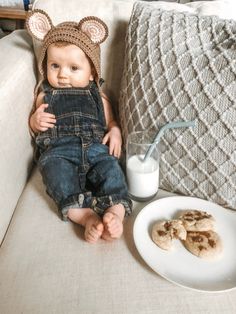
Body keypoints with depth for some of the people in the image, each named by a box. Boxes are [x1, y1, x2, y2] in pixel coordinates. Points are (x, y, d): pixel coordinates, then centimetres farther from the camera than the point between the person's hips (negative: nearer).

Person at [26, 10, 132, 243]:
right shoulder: (45, 95, 21)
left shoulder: (97, 96, 20)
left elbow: (110, 121, 21)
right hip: (58, 148, 0)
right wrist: (36, 121, 1)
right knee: (53, 167, -33)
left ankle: (115, 212, -42)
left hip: (96, 146, 1)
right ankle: (85, 215, -43)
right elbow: (35, 127, 27)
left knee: (110, 167, -30)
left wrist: (115, 132, -3)